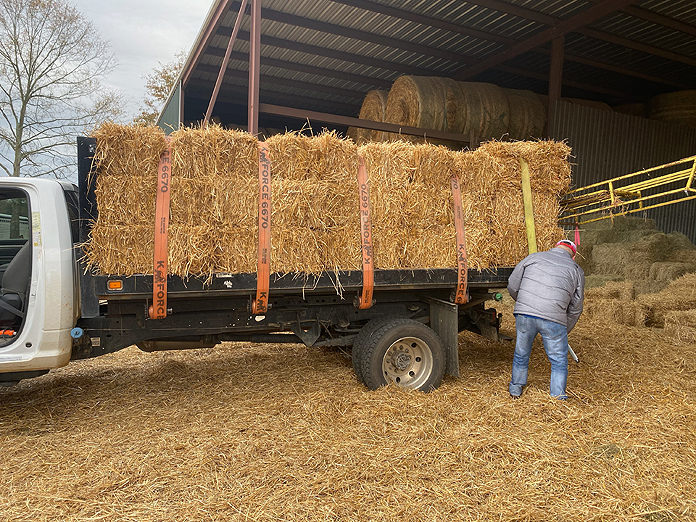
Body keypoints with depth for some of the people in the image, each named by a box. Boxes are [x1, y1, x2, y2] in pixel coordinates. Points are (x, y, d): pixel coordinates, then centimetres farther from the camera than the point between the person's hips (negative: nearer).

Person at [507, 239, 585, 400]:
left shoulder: (533, 257, 16)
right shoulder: (576, 270, 16)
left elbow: (512, 286, 15)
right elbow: (575, 308, 17)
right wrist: (564, 330, 28)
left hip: (524, 314, 2)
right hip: (554, 318, -1)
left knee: (521, 355, 19)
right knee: (559, 361, 15)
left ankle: (515, 390, 35)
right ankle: (558, 397, 20)